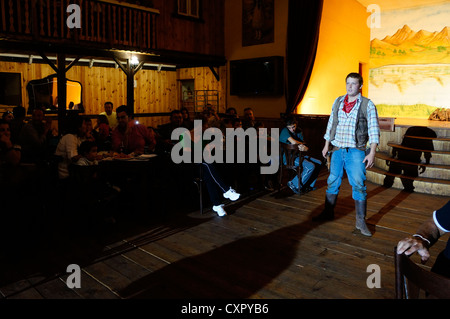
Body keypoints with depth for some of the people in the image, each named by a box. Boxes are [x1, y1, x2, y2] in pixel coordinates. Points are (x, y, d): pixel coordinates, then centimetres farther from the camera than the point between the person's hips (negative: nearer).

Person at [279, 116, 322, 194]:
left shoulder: (298, 132, 11)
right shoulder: (284, 131, -12)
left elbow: (304, 145, 3)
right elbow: (293, 142, -26)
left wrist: (305, 148, -22)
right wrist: (301, 143, -6)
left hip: (298, 155, 8)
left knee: (318, 163, 3)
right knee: (310, 166, -24)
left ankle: (310, 185, 11)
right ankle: (294, 184, -11)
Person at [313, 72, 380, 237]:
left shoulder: (368, 105, -2)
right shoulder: (338, 102, 10)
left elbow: (374, 130, -5)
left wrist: (372, 153, -13)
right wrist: (327, 145, 15)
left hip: (356, 151, -4)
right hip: (337, 149, 4)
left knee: (359, 185, -5)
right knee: (333, 181, 11)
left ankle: (361, 221, 6)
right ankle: (328, 212, 26)